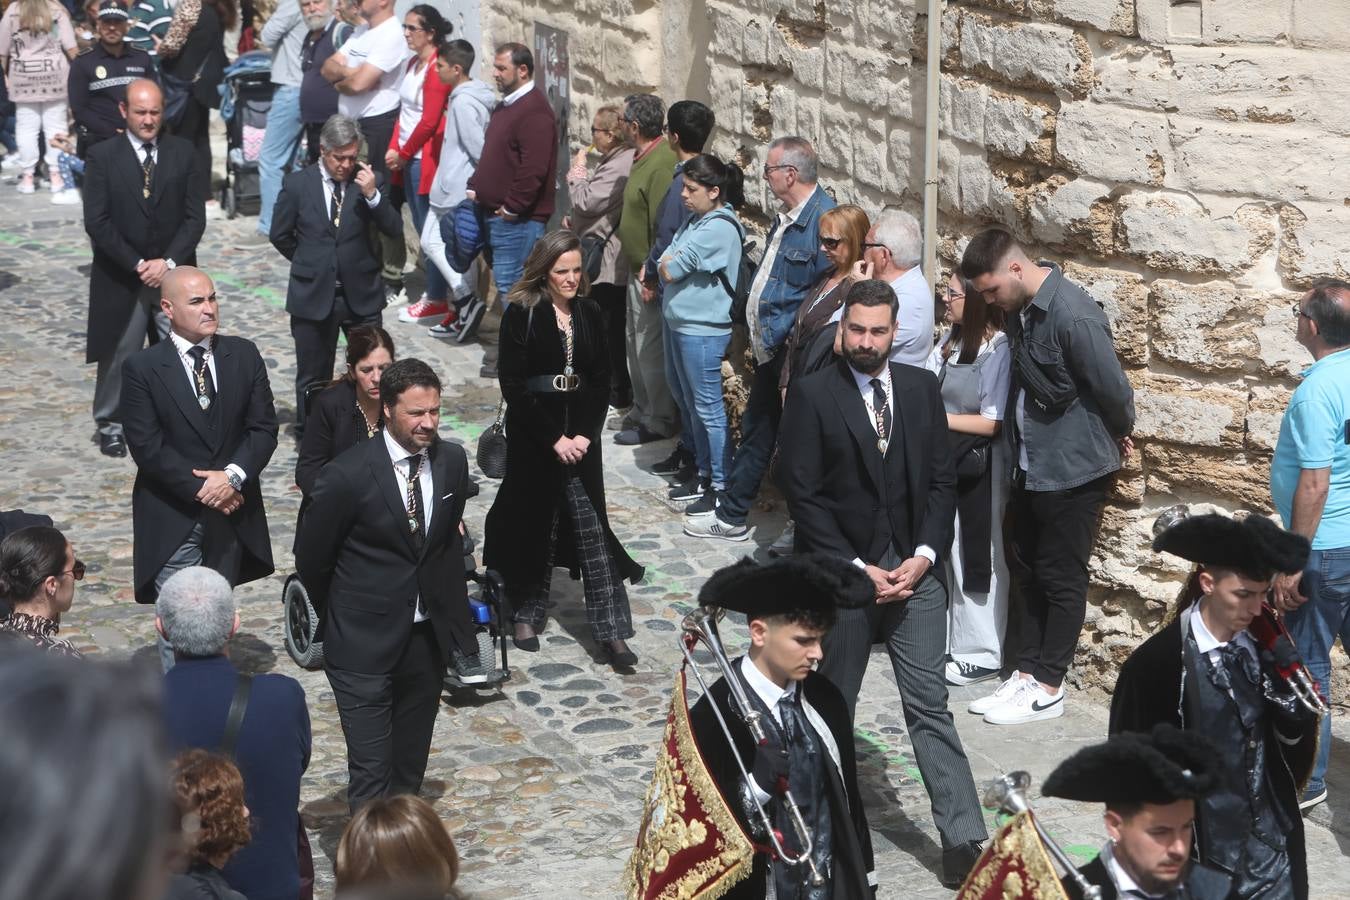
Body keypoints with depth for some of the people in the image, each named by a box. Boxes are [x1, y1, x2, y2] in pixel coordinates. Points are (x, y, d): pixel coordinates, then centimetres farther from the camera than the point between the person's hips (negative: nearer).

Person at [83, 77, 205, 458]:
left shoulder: (182, 152, 4)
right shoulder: (102, 156, -3)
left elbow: (195, 216, 1)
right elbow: (97, 222, -8)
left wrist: (169, 262, -11)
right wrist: (138, 265, -14)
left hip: (174, 273, 2)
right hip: (121, 277, -2)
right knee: (118, 354, 6)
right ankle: (111, 426, 21)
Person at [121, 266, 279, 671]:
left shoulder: (244, 355, 2)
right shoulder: (142, 368, -8)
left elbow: (264, 427, 0)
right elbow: (147, 447, -13)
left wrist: (233, 476, -16)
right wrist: (202, 489, -16)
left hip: (231, 515, 4)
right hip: (173, 519, -3)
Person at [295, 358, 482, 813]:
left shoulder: (452, 461, -1)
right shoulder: (348, 475, -18)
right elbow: (310, 557, -5)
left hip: (427, 638, 5)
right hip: (365, 643, -5)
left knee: (410, 767, 16)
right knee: (372, 772, -5)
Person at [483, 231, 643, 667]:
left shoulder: (589, 314, 6)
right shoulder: (521, 315, -7)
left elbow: (602, 381, 7)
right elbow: (513, 385, -11)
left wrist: (586, 434, -7)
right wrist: (553, 438, -14)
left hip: (580, 437, 3)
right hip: (534, 436, -3)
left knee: (593, 529, 0)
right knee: (535, 525, 7)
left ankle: (611, 631, -1)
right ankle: (527, 615, 25)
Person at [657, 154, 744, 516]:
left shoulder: (719, 228, -19)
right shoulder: (696, 219, 10)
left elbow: (669, 271, -17)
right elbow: (664, 266, 12)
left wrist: (671, 264, 2)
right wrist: (673, 264, -6)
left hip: (702, 329, -10)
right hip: (678, 322, 10)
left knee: (708, 408, -3)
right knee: (689, 401, 18)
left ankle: (722, 486, 4)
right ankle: (703, 474, 30)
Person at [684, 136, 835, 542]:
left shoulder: (823, 217, -20)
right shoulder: (786, 216, 11)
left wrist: (787, 337, -22)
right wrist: (754, 332, 16)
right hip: (770, 350, 10)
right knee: (755, 432, 19)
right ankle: (731, 517, 30)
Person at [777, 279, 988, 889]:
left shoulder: (921, 388, 4)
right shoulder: (811, 394, -7)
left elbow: (941, 479, 6)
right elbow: (802, 494, -9)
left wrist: (923, 555, -7)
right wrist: (857, 568, -13)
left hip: (914, 567, 2)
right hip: (841, 570, -2)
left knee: (929, 704, 0)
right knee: (833, 703, 11)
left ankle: (963, 839, -2)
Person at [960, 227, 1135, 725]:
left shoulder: (1073, 315, -25)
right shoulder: (1019, 308, 2)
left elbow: (1112, 387, -21)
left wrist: (1119, 435, -3)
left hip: (1074, 467, -9)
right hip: (1031, 463, 9)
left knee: (1061, 577, 3)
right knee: (1025, 568, 15)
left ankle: (1048, 688, 12)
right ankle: (1027, 672, 26)